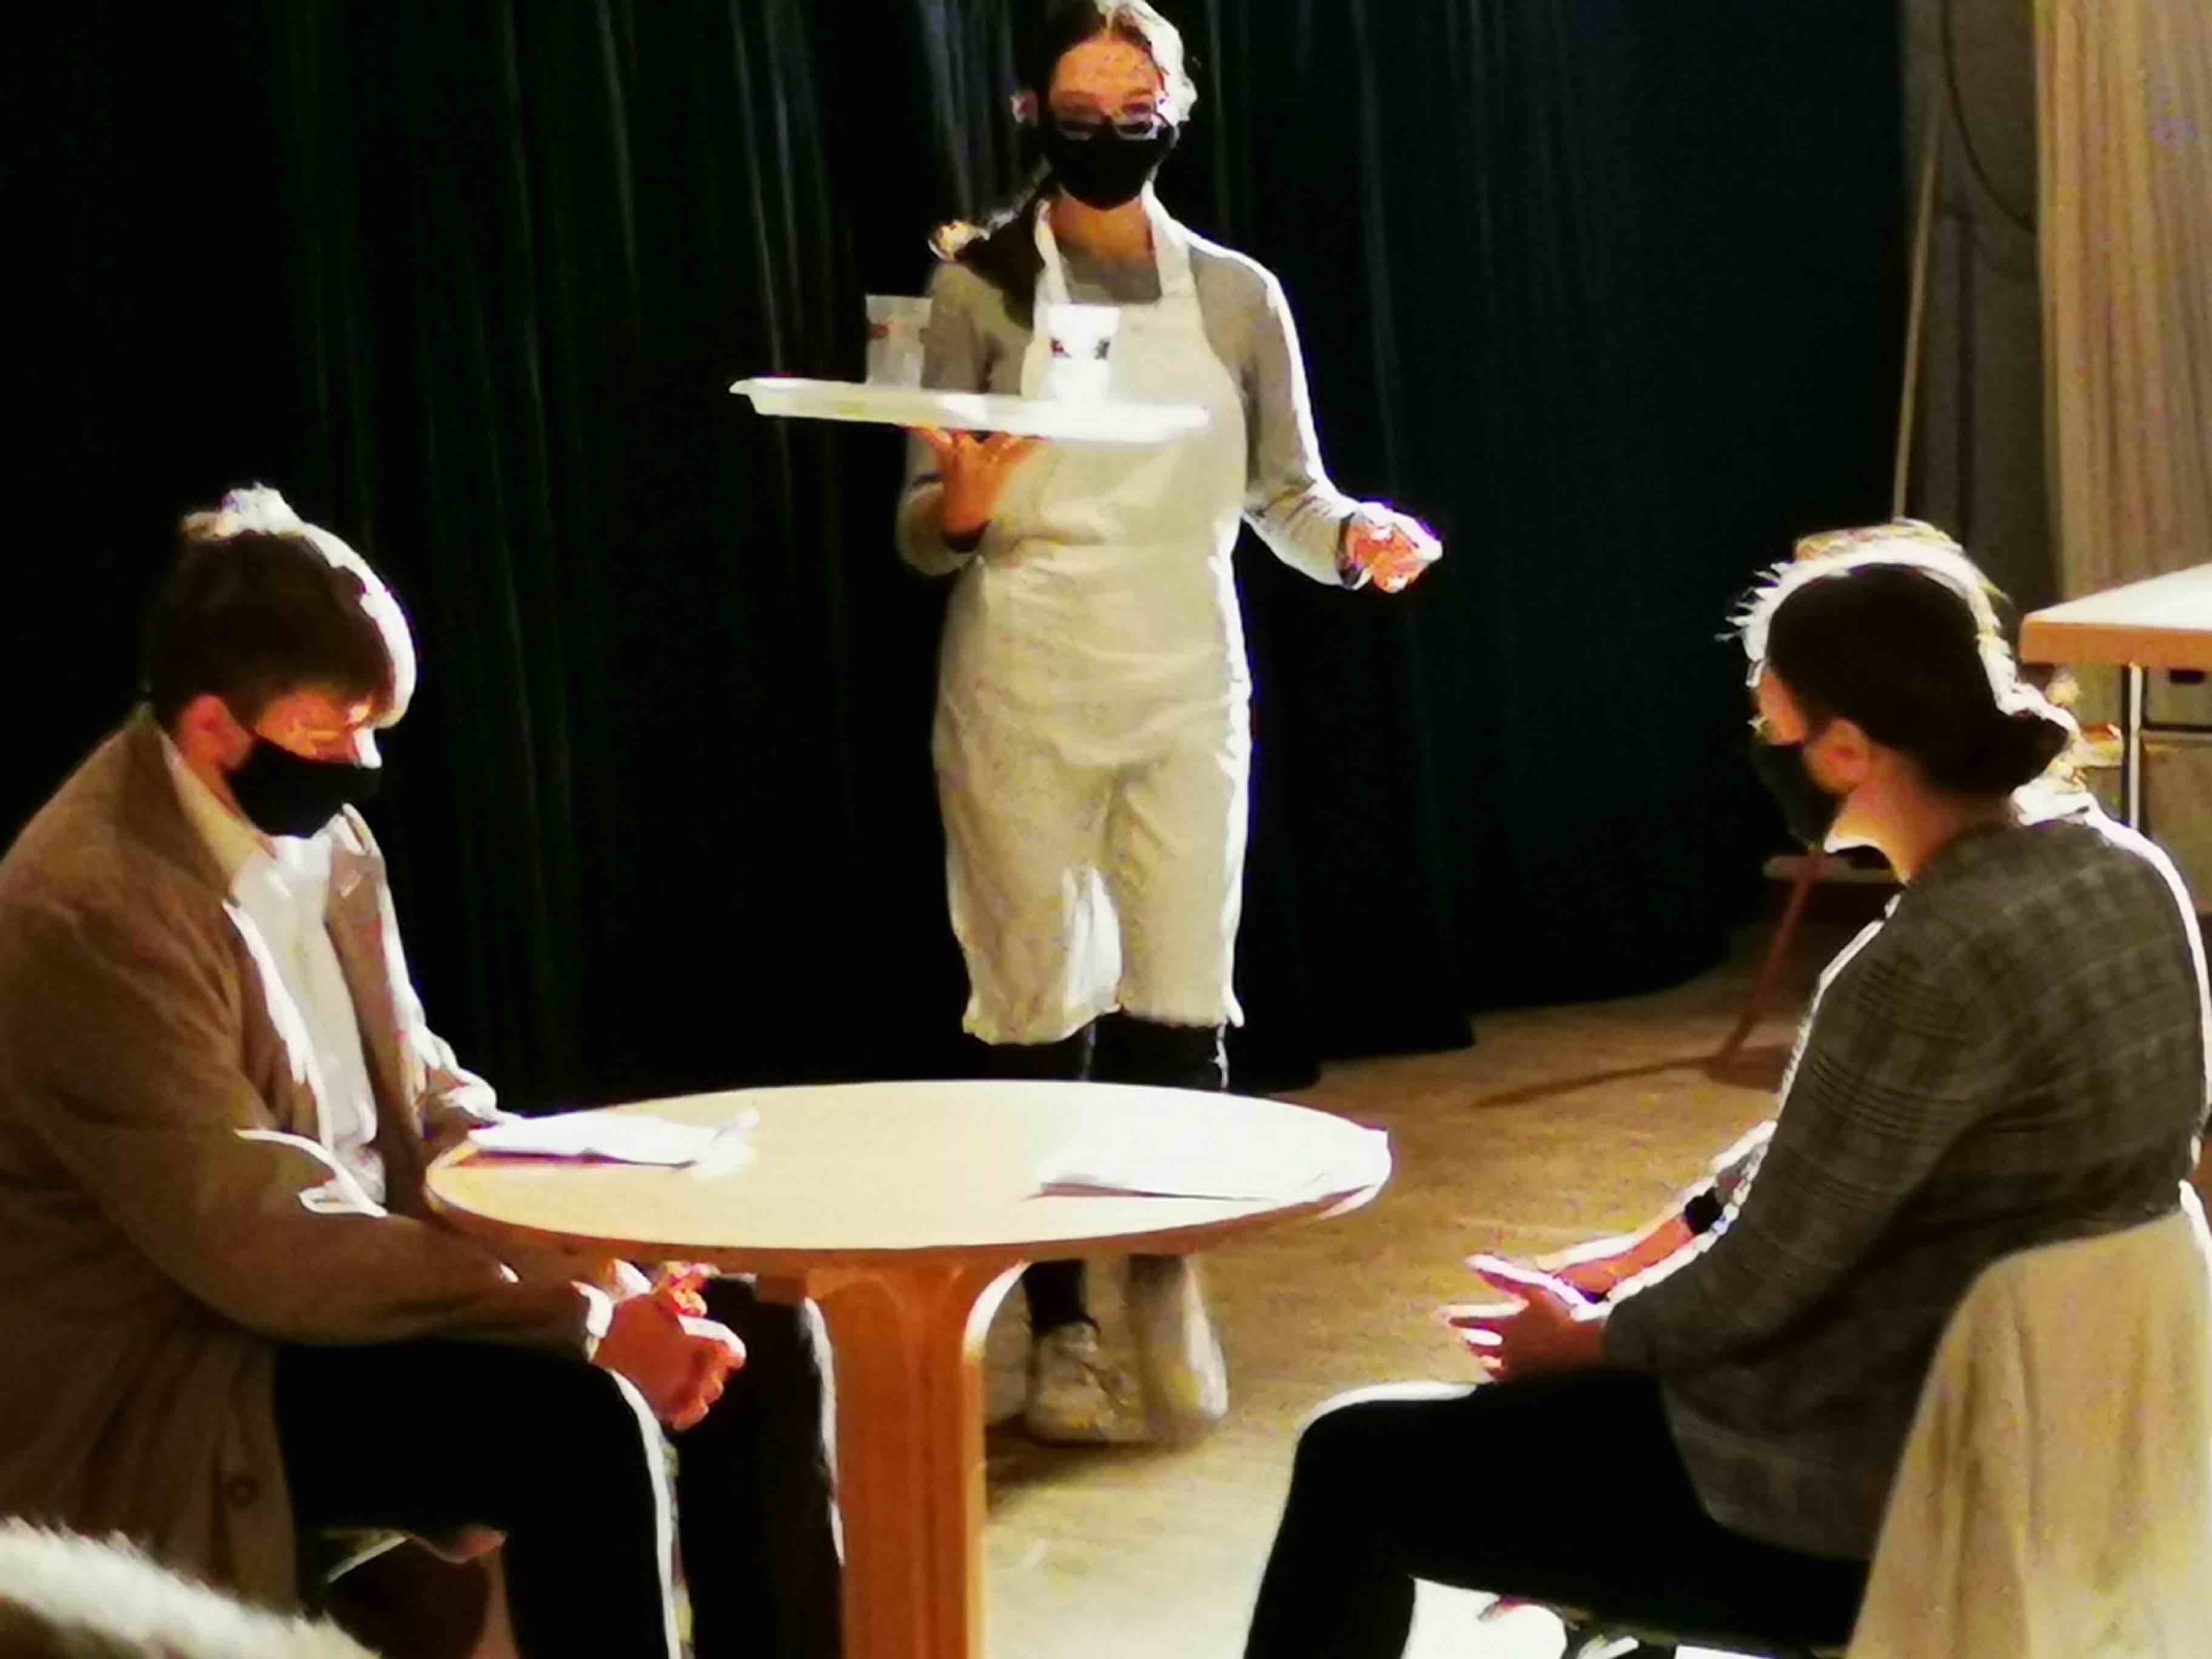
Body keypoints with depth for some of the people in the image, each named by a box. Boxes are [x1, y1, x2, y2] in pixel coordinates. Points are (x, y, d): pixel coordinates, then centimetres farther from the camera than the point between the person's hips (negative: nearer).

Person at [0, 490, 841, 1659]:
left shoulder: (316, 830, 3)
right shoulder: (94, 908, -23)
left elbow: (421, 1092, 11)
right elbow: (262, 1249, -26)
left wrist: (595, 1251, -8)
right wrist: (588, 1319, -25)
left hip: (368, 1274, 9)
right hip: (171, 1382, -9)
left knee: (758, 1336, -1)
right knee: (579, 1424, -28)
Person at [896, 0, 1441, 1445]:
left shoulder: (1237, 296, 4)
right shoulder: (982, 286, -3)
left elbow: (1286, 499, 6)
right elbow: (920, 538, -4)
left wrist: (1356, 538, -15)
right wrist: (962, 506, -26)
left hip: (1188, 688, 2)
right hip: (1025, 695, -2)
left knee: (1181, 1008, 1)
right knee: (1041, 1012, 2)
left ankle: (1173, 1298, 19)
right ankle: (1061, 1328, 12)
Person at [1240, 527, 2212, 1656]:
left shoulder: (1930, 968, -29)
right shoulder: (2121, 871, -1)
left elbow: (1757, 1288, -20)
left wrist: (1592, 1335, -1)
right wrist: (1649, 1254, 13)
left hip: (1874, 1510, -9)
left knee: (1358, 1463, 5)